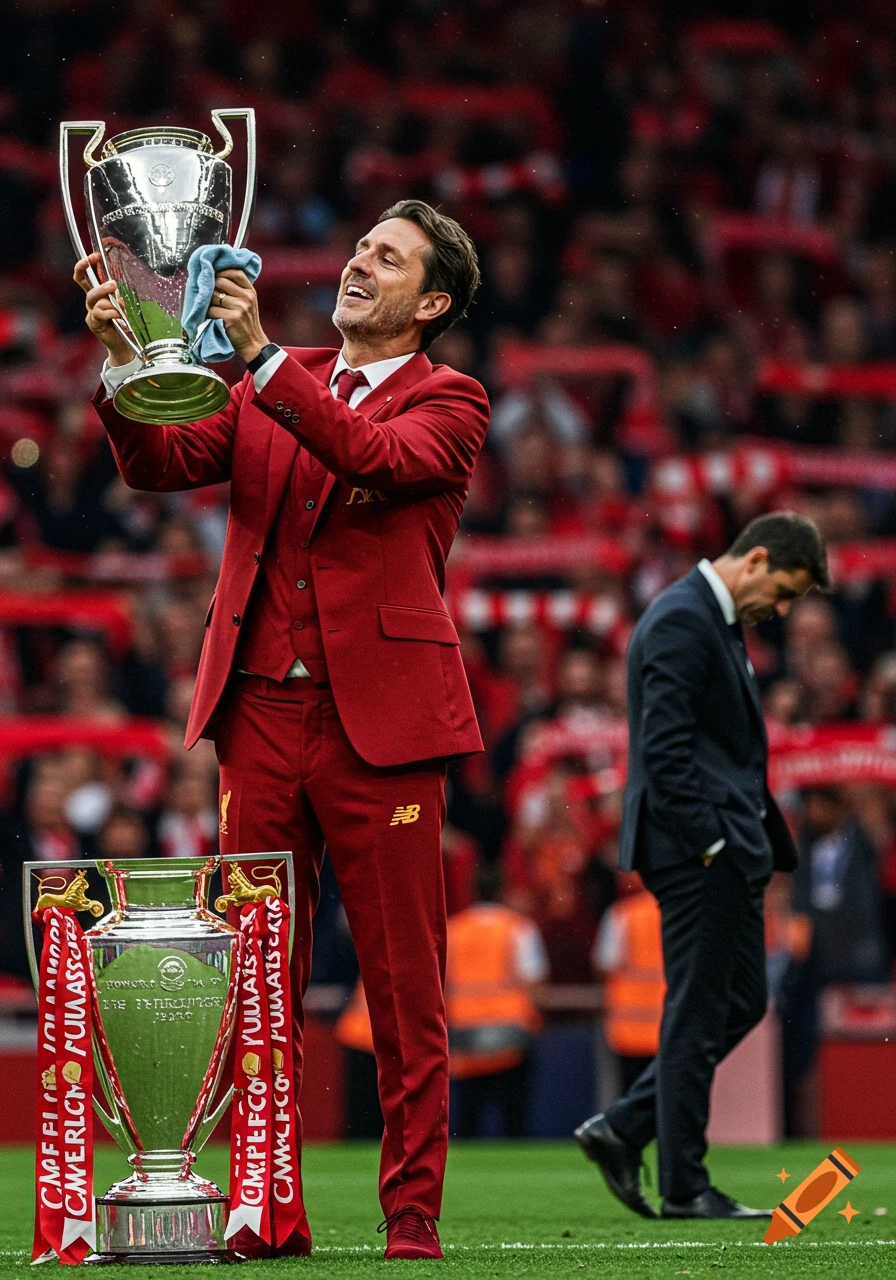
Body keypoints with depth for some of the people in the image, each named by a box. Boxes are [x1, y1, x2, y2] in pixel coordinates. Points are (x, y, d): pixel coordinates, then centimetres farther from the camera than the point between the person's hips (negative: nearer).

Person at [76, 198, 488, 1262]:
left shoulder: (447, 405, 3)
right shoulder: (270, 389, 16)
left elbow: (372, 457, -17)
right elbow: (161, 463, 2)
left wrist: (262, 357, -24)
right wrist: (124, 365, -15)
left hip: (378, 717, -4)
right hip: (262, 709, 4)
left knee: (404, 988, -1)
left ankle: (412, 1212, 4)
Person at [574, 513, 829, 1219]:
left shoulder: (721, 623, 19)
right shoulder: (680, 622, -14)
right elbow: (665, 745, -21)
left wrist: (763, 843, 18)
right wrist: (709, 839, -21)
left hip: (728, 850, 10)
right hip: (696, 850, -10)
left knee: (742, 1002, 12)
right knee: (698, 1014, -6)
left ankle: (621, 1130, 15)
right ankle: (685, 1188, -1)